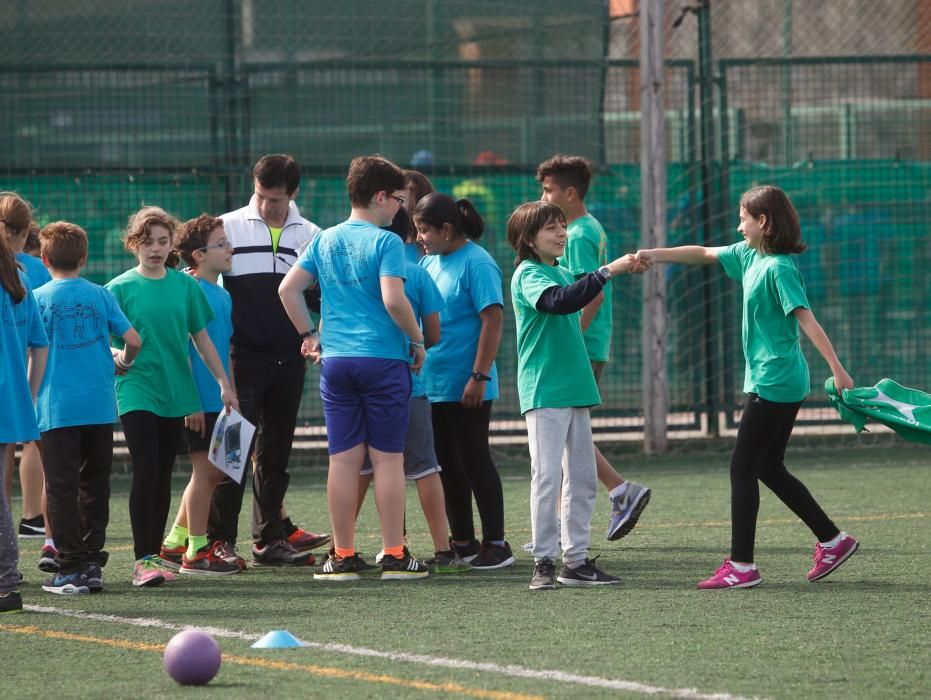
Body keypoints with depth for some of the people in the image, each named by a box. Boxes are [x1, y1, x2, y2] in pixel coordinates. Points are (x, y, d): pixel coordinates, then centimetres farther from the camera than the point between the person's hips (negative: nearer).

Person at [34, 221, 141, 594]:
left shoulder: (38, 299, -4)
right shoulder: (100, 296, 2)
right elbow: (133, 340, 0)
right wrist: (123, 362, 21)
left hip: (57, 409, -3)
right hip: (99, 406, 3)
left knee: (61, 488, 0)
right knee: (95, 486, 12)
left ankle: (71, 567, -3)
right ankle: (93, 562, 13)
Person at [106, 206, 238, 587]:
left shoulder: (185, 285, 6)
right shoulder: (120, 288, -3)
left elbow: (201, 337, 13)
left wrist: (223, 382, 11)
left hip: (174, 391, 4)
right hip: (137, 392, -4)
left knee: (163, 475, 8)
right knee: (145, 471, -12)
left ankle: (155, 553, 16)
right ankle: (143, 560, -12)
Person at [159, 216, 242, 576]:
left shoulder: (223, 295, 13)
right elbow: (182, 348, -16)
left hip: (219, 401, 9)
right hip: (200, 403, -9)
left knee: (213, 471, 12)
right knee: (205, 469, -3)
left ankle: (175, 542, 22)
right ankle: (196, 552, 4)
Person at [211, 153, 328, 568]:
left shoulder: (310, 236, 9)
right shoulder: (229, 227, 0)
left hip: (289, 359, 3)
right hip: (243, 356, -3)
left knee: (276, 452, 9)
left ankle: (270, 537, 15)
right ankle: (220, 538, -6)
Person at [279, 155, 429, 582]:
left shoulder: (325, 241, 9)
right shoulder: (385, 242, -9)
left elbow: (288, 289, 10)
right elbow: (393, 300, -18)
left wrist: (309, 334, 18)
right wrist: (417, 341, -5)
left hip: (336, 360, 5)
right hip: (384, 360, -5)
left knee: (343, 459, 6)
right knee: (387, 458, 0)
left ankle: (343, 556, 7)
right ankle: (394, 556, 1)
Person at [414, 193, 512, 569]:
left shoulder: (476, 264, -13)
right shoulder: (429, 263, 11)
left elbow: (493, 319, -17)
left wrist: (479, 376, -21)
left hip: (466, 388, -8)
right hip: (433, 385, 8)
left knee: (475, 462, -3)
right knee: (449, 466, 12)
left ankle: (496, 543, 4)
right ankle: (462, 543, 20)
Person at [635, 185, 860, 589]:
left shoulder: (778, 268, -17)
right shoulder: (750, 255, 10)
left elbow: (806, 319, -24)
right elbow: (704, 255, 23)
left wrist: (837, 369, -30)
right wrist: (656, 256, 15)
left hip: (773, 383, -10)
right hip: (777, 381, 10)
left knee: (743, 468, -4)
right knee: (769, 468, 15)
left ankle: (741, 567, -1)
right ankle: (832, 540, 19)